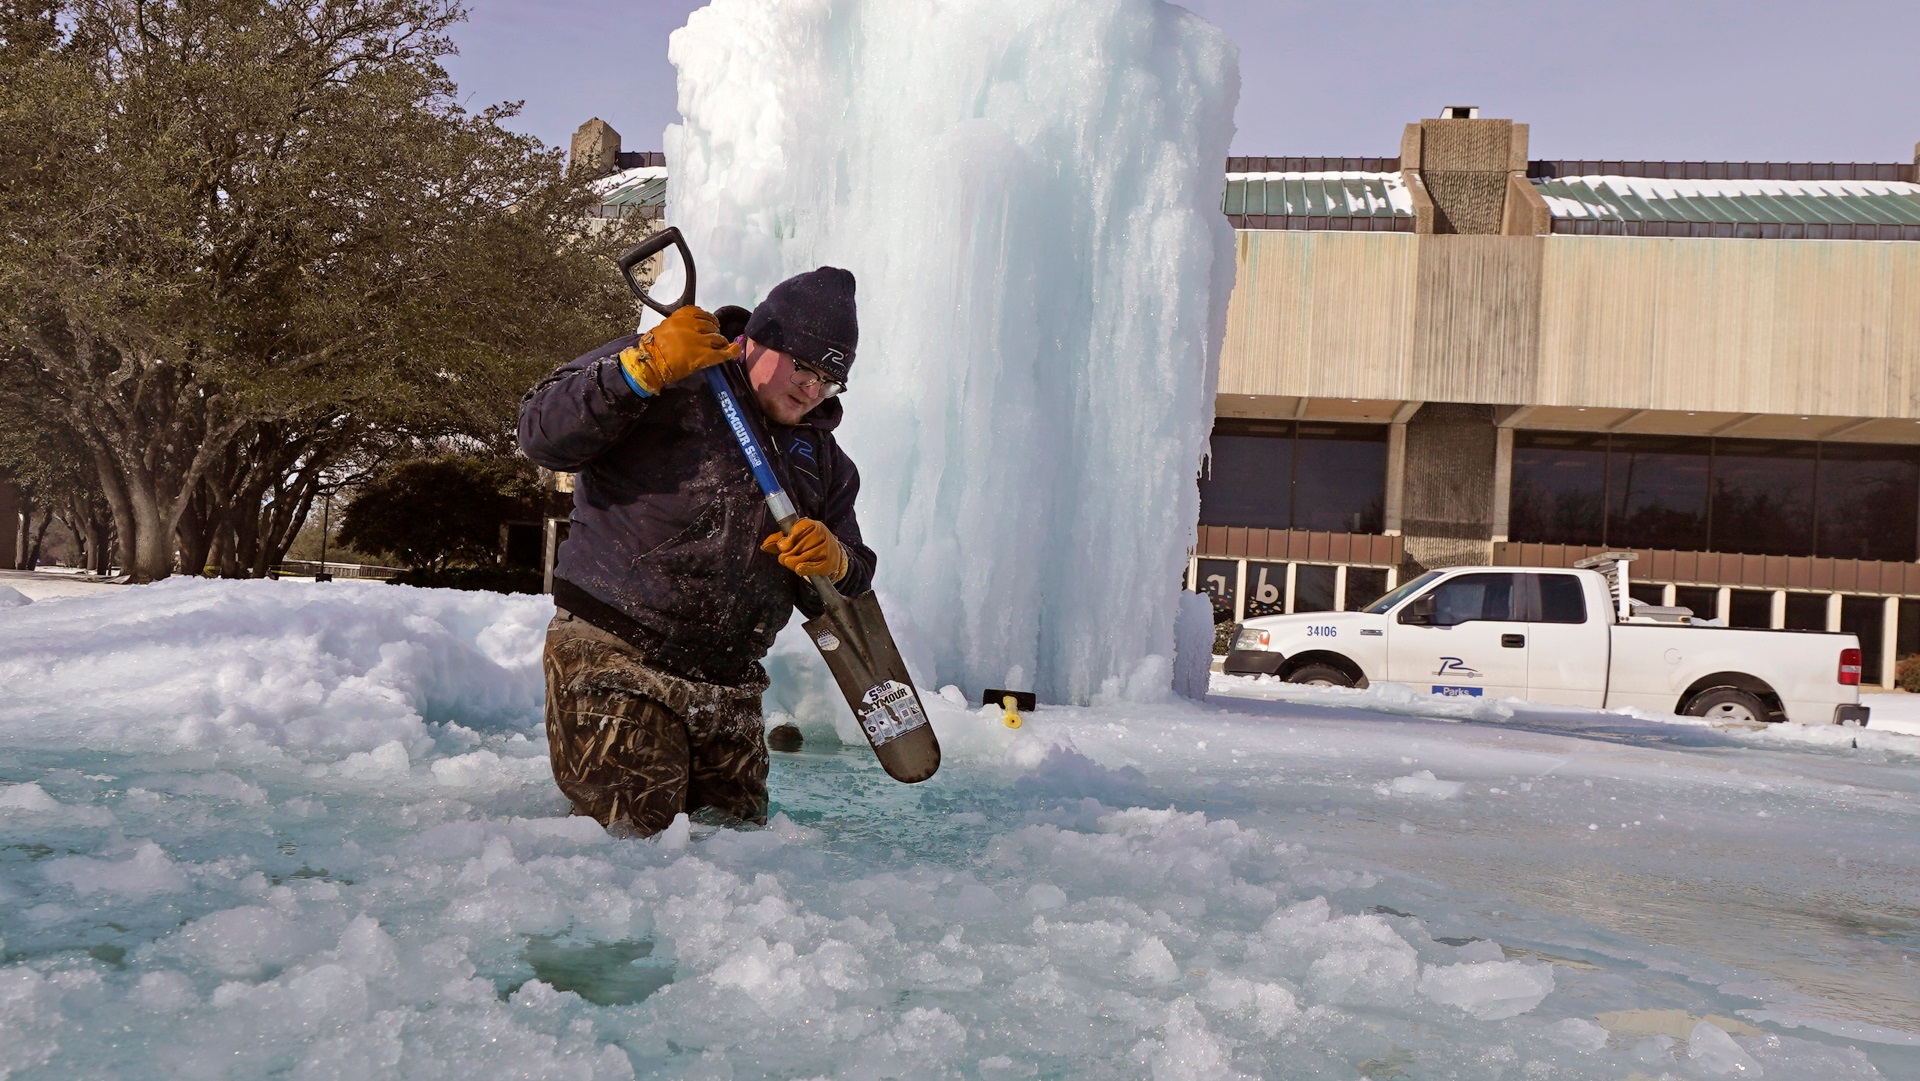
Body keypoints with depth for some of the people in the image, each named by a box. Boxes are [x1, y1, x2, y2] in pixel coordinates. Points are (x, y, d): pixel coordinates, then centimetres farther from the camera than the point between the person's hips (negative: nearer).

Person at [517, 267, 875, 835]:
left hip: (729, 692, 7)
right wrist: (646, 368, -25)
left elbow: (842, 595, 14)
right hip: (613, 666, -6)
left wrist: (834, 564, -10)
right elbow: (543, 435, -16)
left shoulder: (821, 456, 16)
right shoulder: (661, 381, -2)